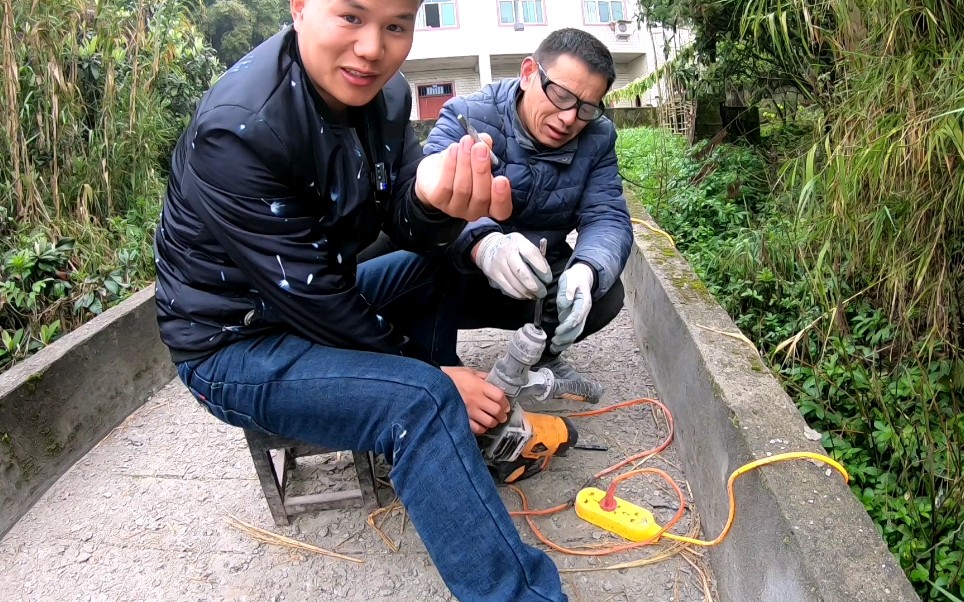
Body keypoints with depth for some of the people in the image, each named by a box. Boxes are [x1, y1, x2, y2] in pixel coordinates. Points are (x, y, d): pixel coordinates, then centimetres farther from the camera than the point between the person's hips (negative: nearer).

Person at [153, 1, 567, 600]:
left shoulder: (381, 92, -4)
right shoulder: (238, 131, -26)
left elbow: (409, 230, -6)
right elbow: (308, 294, -24)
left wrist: (433, 200, -32)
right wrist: (435, 373, -16)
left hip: (316, 300, 8)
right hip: (234, 345, -8)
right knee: (421, 399, -25)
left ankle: (458, 430, 12)